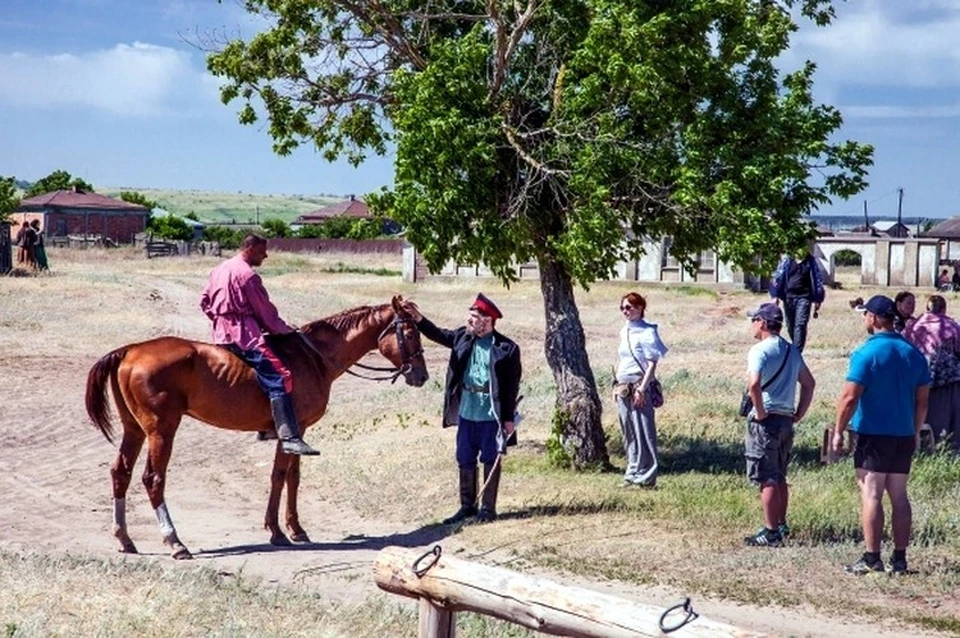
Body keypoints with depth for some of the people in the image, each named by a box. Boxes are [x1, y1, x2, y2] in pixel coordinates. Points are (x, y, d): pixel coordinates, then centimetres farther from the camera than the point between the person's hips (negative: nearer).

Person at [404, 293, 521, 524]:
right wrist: (417, 317, -9)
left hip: (492, 416, -6)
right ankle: (467, 506, 24)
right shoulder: (463, 337, 4)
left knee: (490, 461, 5)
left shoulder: (506, 349, -12)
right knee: (465, 461, 12)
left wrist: (509, 418, -12)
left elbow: (511, 386, -11)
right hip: (466, 412, 6)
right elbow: (437, 334, 8)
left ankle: (488, 508, 15)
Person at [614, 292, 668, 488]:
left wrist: (642, 388, -19)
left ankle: (647, 476, -1)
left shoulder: (647, 332, -9)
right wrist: (618, 385, 15)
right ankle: (633, 473, 20)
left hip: (639, 387, -8)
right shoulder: (625, 331, 14)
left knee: (643, 432, -4)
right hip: (623, 389, 8)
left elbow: (652, 363, -13)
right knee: (629, 433, 12)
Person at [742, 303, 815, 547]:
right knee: (780, 478, 18)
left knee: (767, 479, -4)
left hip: (766, 420, -8)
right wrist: (799, 413, 17)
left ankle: (771, 533, -4)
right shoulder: (792, 350, 13)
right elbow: (809, 384, 18)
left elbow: (753, 384, -28)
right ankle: (781, 525, 25)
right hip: (787, 420, 8)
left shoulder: (760, 350, -13)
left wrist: (760, 412, -17)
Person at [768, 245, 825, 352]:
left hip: (803, 298, -2)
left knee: (800, 325, -16)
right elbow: (777, 277, 6)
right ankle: (797, 347, 28)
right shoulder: (787, 261, 4)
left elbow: (818, 281, 9)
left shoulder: (811, 262, 4)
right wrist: (775, 296, -1)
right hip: (788, 297, 2)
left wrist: (817, 303, 8)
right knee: (790, 326, 10)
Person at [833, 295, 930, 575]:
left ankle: (872, 559, -5)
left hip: (873, 435, -6)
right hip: (904, 436, 6)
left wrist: (838, 431, -6)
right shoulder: (913, 353, 8)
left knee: (871, 494, -4)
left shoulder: (867, 352, -12)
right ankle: (899, 559, 11)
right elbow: (922, 399, 12)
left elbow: (849, 397, -15)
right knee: (899, 496, 10)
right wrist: (915, 432, 22)